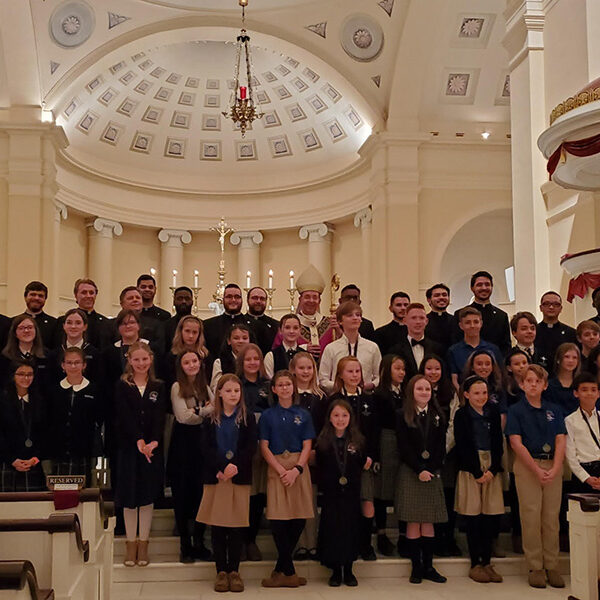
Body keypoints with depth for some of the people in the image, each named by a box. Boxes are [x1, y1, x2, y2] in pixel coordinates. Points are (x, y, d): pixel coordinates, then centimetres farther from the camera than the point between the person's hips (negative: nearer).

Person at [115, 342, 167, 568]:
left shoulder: (159, 387, 7)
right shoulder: (122, 387, 1)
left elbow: (160, 417, -3)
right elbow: (125, 417, -9)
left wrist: (153, 441, -19)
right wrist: (139, 441, -22)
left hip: (153, 447, 1)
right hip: (129, 447, -1)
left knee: (148, 496, 5)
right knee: (129, 496, 4)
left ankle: (143, 544, 14)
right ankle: (131, 544, 15)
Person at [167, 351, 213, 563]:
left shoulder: (205, 387, 12)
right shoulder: (177, 387, -3)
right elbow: (183, 417, -12)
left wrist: (197, 413, -12)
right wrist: (205, 411, -6)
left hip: (202, 442, 4)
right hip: (183, 444, -4)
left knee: (202, 492, 5)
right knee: (182, 494, 2)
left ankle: (199, 543, 16)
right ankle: (185, 545, 11)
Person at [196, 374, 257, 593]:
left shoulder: (247, 417, 4)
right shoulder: (211, 419, 6)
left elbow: (251, 446, -3)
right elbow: (206, 447, -2)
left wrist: (235, 465, -18)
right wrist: (221, 468, -16)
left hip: (240, 476, -1)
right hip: (215, 476, 1)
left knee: (236, 525, 2)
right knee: (217, 525, 3)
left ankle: (234, 571, 13)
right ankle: (221, 571, 12)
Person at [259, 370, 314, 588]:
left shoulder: (303, 415, 9)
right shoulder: (268, 415, 7)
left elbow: (307, 446, 4)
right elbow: (264, 447, 2)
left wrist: (296, 470, -12)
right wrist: (281, 470, -10)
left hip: (299, 468, 1)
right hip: (276, 468, -1)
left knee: (299, 519, -1)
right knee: (278, 519, -8)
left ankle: (280, 570, 12)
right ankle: (289, 572, 3)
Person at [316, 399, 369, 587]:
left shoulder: (357, 441, 3)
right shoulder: (323, 441, -1)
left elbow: (362, 465, 10)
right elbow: (319, 469, -3)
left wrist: (366, 465, -7)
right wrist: (322, 487, -9)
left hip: (351, 493, 1)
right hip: (331, 494, -1)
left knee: (350, 529, 5)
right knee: (332, 529, 2)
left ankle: (348, 571, 19)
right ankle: (335, 571, 16)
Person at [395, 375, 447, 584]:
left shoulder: (437, 416, 10)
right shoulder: (404, 417, 1)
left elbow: (441, 447, 4)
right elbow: (404, 447, -6)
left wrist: (430, 470, -9)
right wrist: (419, 470, -13)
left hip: (432, 473, 3)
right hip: (410, 473, -3)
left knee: (429, 522, 4)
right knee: (413, 522, -3)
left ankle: (428, 566, 10)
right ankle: (416, 567, 5)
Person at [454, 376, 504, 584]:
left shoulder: (493, 412, 9)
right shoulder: (461, 415, -1)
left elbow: (498, 443, 6)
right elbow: (462, 446, -6)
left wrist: (493, 470, -5)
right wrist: (477, 473, -10)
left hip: (492, 468, 3)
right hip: (470, 469, -3)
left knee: (490, 516, 2)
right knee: (473, 516, -1)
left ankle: (487, 562, 12)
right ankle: (475, 564, 7)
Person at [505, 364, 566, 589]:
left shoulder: (554, 410, 12)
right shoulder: (516, 410, 2)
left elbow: (560, 442, 5)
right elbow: (516, 443, -6)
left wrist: (554, 469, -10)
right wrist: (537, 470, -12)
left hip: (553, 467, 3)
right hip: (526, 467, -3)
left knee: (552, 517, 3)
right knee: (531, 517, -4)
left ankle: (552, 566, 12)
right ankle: (535, 568, 5)